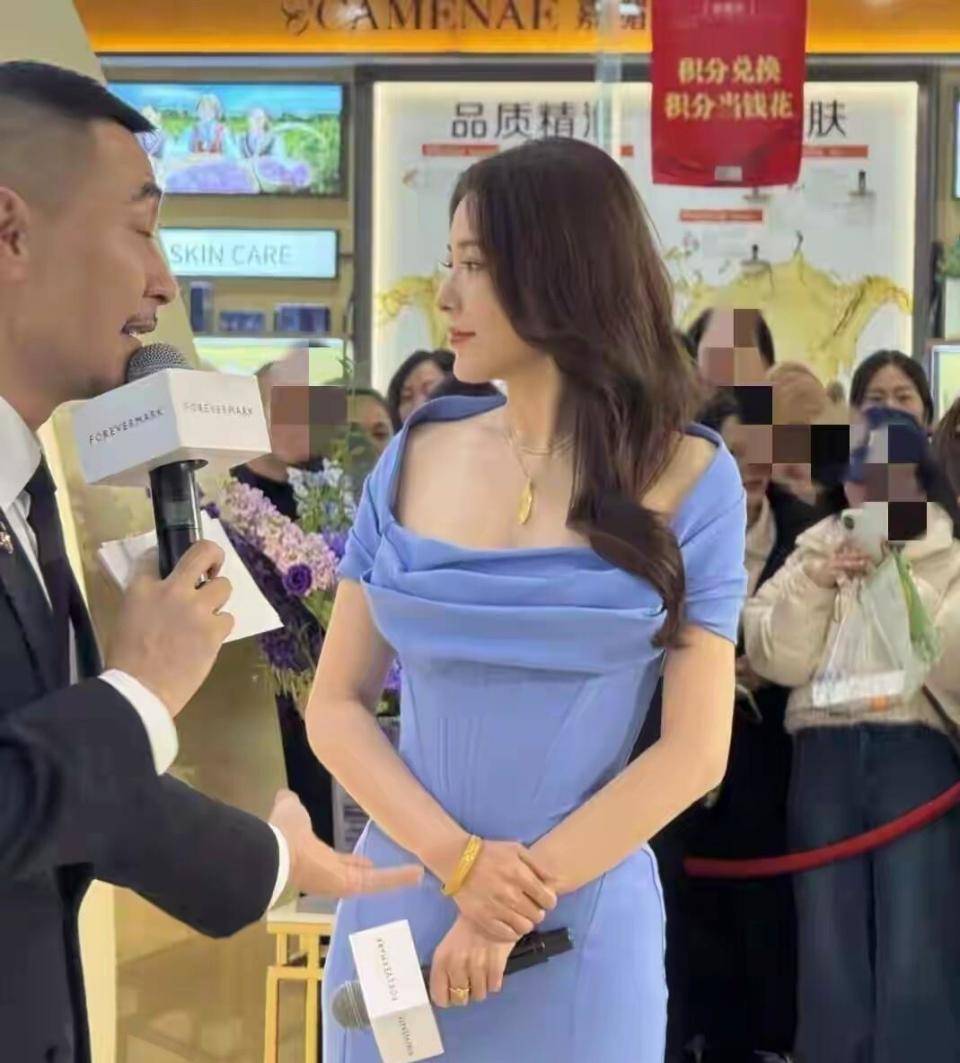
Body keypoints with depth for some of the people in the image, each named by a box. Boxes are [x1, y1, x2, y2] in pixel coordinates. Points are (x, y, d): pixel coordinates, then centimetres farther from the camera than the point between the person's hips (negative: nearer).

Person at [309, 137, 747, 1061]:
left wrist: (516, 901, -13)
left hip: (581, 926, -2)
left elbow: (695, 750, -8)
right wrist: (459, 861, -14)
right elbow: (335, 706, 0)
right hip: (398, 907, 2)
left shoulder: (687, 478, -5)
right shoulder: (415, 459, 2)